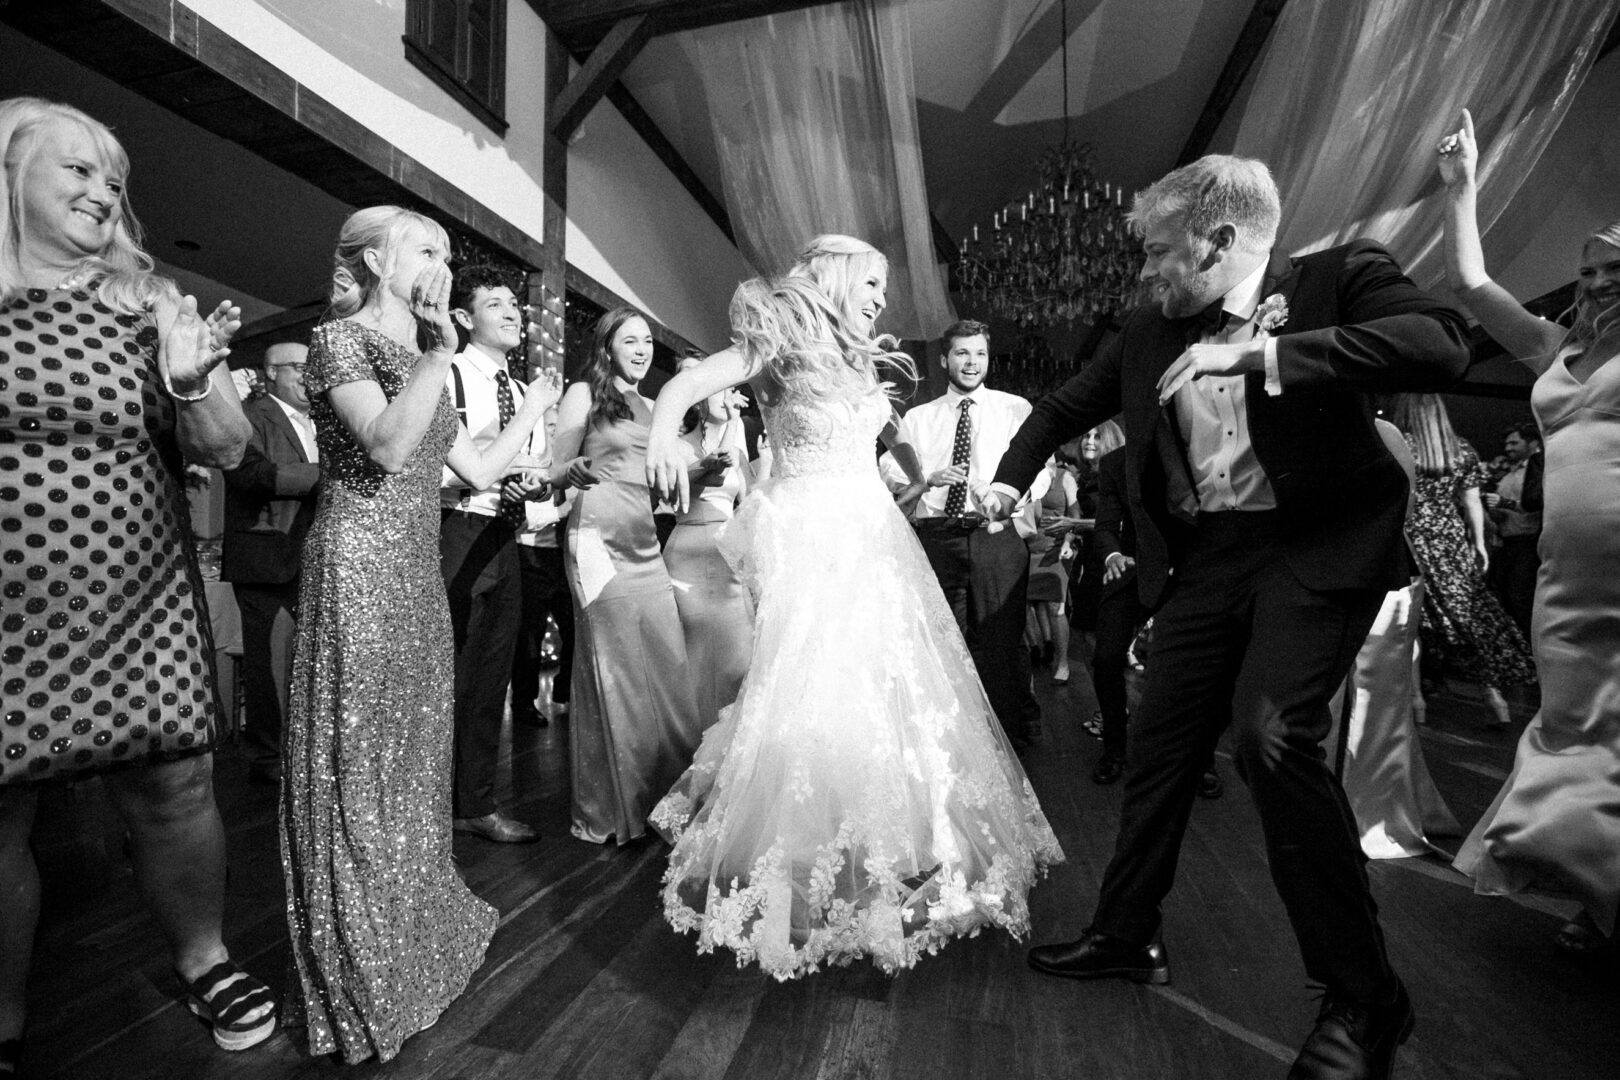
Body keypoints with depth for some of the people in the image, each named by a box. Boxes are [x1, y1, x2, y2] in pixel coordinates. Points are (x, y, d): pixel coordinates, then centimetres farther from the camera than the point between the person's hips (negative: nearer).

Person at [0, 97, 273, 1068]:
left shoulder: (148, 301, 6)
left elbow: (226, 450, 1)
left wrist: (192, 382, -18)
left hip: (138, 607, 1)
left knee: (173, 789, 6)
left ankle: (204, 958, 28)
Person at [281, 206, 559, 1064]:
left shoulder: (419, 362, 19)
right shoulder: (340, 339, -4)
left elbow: (479, 472, 14)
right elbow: (388, 447, -21)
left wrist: (536, 405, 21)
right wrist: (440, 358, -22)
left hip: (416, 573, 8)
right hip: (358, 566, -8)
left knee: (411, 751, 14)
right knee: (356, 762, -1)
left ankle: (410, 938, 30)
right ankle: (356, 988, 13)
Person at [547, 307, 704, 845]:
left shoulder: (651, 406, 22)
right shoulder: (583, 394, 4)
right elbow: (556, 472, 1)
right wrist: (576, 471, -20)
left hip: (647, 542, 6)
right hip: (601, 537, -6)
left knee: (668, 667, 2)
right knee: (612, 669, -3)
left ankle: (663, 797, 16)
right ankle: (610, 809, 11)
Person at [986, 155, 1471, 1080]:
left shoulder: (1340, 277, -3)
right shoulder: (1151, 333, 10)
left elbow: (1444, 344, -20)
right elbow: (1065, 407, 21)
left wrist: (1260, 352, -24)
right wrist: (1010, 479, 13)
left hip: (1317, 548, -5)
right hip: (1203, 559, 5)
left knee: (1271, 735, -22)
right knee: (1160, 744, 8)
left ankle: (1364, 999, 2)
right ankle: (1127, 935, 28)